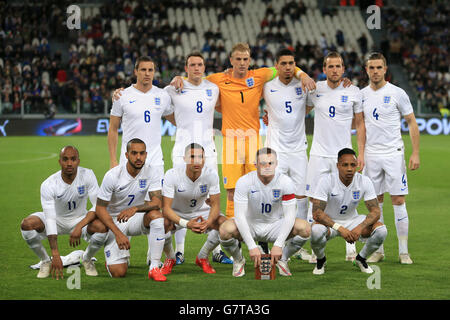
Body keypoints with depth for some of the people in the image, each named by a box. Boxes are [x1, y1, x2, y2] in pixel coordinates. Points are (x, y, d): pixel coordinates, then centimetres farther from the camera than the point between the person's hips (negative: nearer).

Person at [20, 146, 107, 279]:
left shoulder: (87, 175, -21)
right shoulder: (48, 185, -25)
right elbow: (50, 219, -29)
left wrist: (79, 227, -37)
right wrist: (55, 255, -36)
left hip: (81, 219, 1)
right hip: (57, 219, 0)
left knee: (102, 227, -32)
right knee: (27, 224, -29)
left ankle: (87, 259, 1)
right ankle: (45, 261, -2)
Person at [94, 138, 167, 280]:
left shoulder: (151, 173, -11)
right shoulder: (112, 176, -18)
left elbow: (156, 202, -21)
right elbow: (100, 209, -15)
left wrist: (135, 208, -40)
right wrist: (118, 233, -25)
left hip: (137, 218, 2)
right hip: (114, 221, -2)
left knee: (156, 215, -33)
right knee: (118, 273, -16)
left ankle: (154, 267, -27)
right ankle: (114, 257, 23)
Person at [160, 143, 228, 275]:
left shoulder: (211, 174, -22)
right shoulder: (172, 175, -28)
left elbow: (215, 205, -18)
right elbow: (166, 208, -30)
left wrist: (207, 223, -41)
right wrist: (186, 224, -46)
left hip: (200, 212, 2)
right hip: (176, 213, -2)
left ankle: (202, 258, 2)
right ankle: (170, 258, -2)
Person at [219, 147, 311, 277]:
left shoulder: (286, 182, -17)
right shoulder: (244, 181, -20)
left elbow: (289, 215, -19)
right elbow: (239, 215, -24)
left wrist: (278, 245, -31)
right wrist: (251, 246, -33)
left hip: (275, 226, 1)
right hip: (250, 225, -1)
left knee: (304, 228, -27)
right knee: (225, 230, -34)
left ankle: (282, 259, 2)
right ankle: (238, 260, 0)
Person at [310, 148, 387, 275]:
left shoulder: (364, 181, -14)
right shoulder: (326, 180, -22)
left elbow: (375, 211, -16)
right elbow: (316, 213, -28)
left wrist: (360, 228, -35)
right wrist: (340, 228, -39)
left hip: (352, 220, 3)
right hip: (329, 222, -3)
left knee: (381, 230, -23)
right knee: (316, 230, -38)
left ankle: (361, 259, 7)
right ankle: (321, 260, -3)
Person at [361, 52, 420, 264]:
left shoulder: (397, 93, -3)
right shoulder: (361, 95, 7)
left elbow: (412, 123, 0)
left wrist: (415, 153, -8)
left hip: (393, 153, -3)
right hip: (371, 155, 3)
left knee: (398, 201, -5)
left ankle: (403, 251, 1)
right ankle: (378, 250, 13)